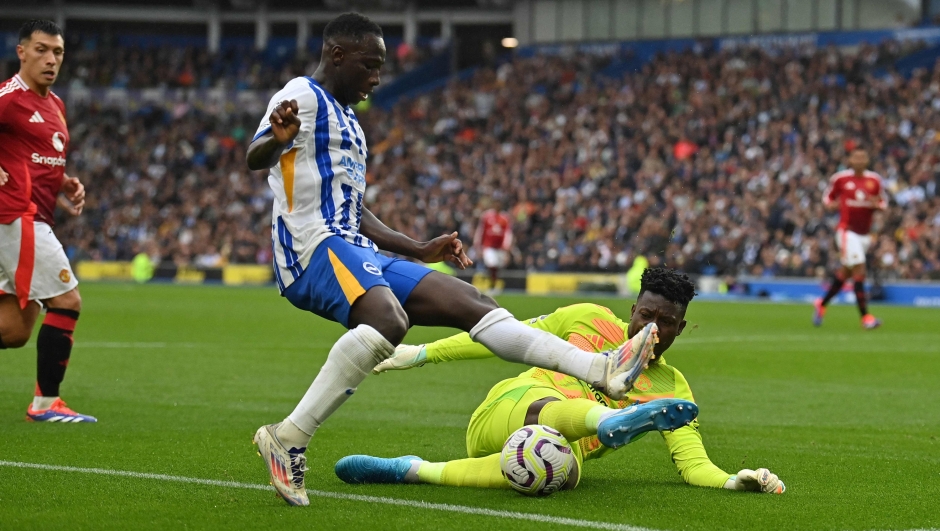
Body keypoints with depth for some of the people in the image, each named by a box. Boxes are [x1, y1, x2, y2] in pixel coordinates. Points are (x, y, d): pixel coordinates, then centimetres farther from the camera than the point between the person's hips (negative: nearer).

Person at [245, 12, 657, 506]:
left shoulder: (347, 122, 27)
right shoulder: (303, 96, -3)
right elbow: (255, 157, -22)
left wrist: (418, 251, 29)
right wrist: (276, 139, -45)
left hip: (357, 253, 10)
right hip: (315, 248, -10)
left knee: (469, 303, 3)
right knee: (388, 320, -37)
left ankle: (603, 369, -1)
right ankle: (288, 438, -35)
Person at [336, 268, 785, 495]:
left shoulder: (672, 390, 13)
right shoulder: (590, 321, 11)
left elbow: (693, 462, 6)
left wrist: (732, 482, -17)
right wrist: (422, 353, 15)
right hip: (508, 409, 0)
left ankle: (415, 472, -36)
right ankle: (614, 421, -73)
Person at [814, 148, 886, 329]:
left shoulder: (875, 180, 5)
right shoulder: (840, 178, -3)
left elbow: (884, 203, 12)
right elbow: (827, 198, 9)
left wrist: (876, 204, -12)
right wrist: (835, 204, -13)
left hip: (865, 234, 5)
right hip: (847, 231, -5)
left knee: (844, 273, 12)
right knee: (859, 271, -14)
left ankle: (821, 304, 31)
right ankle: (865, 317, -13)